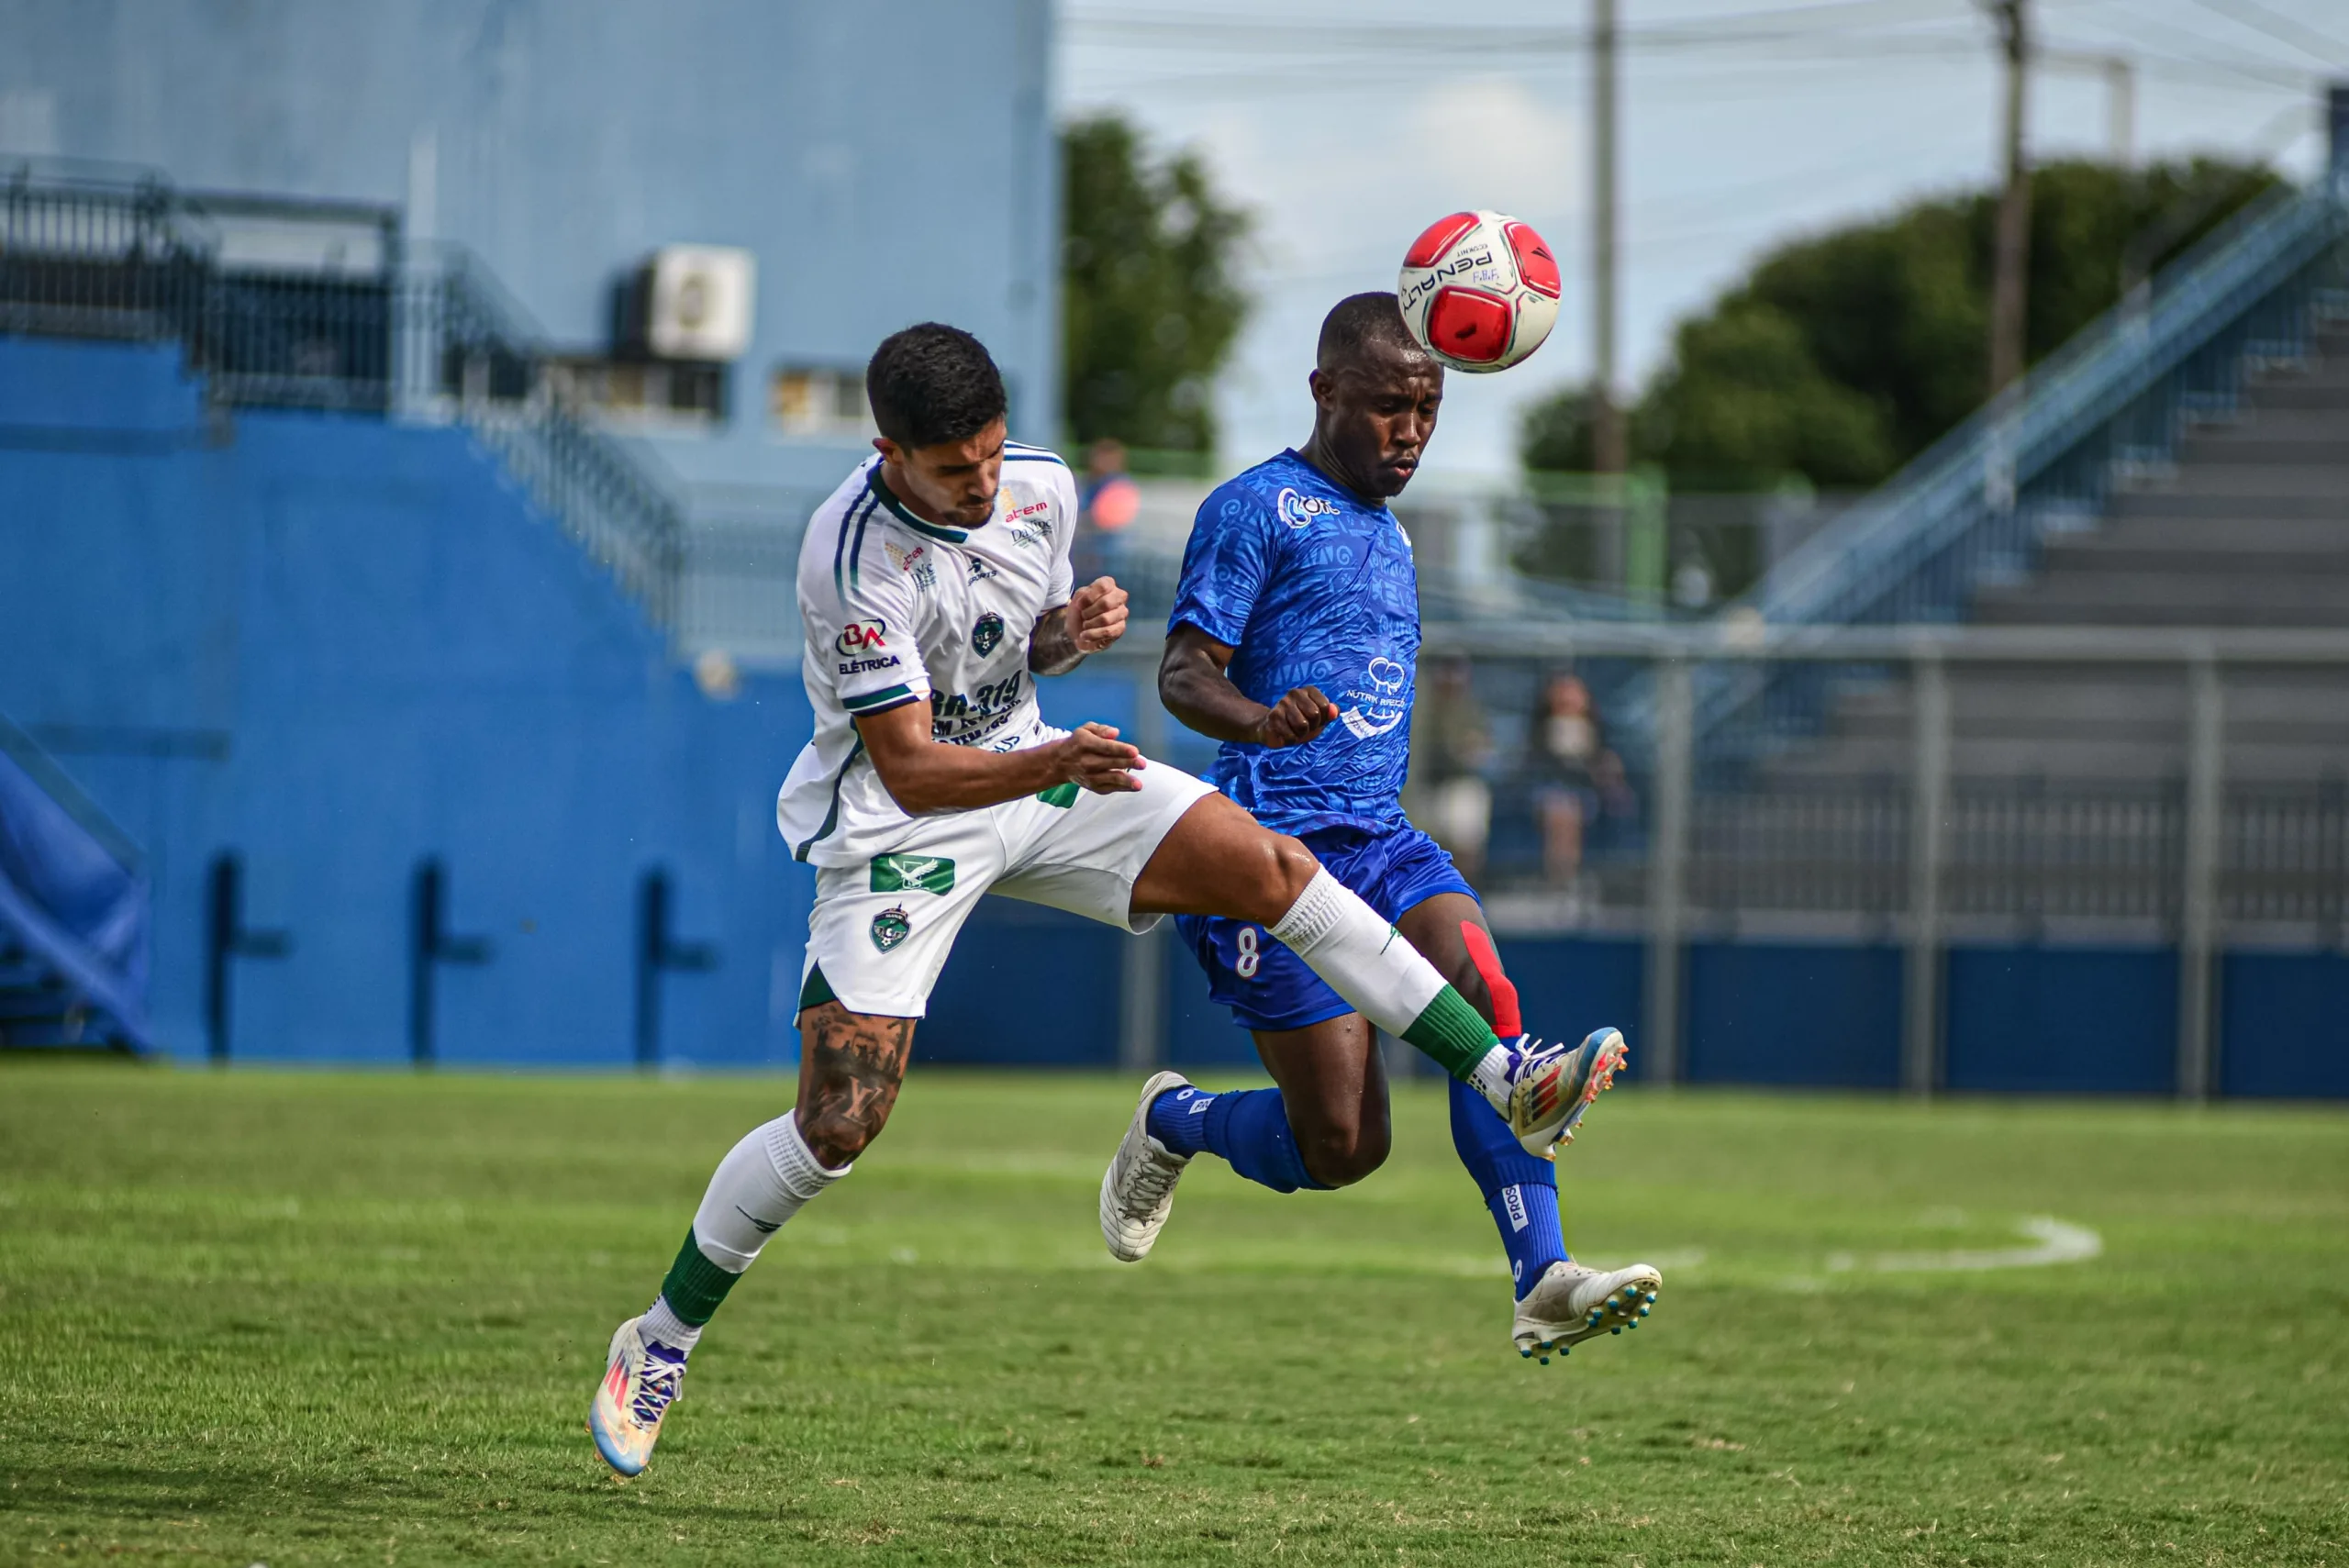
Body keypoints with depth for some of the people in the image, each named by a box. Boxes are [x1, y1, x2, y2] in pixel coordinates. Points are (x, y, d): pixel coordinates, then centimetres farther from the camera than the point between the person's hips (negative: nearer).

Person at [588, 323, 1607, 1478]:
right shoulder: (850, 559, -28)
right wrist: (1053, 766, -44)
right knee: (836, 1126, -13)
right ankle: (662, 1338, 7)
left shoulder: (1041, 489, -7)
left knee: (1269, 865, -12)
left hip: (1031, 770, 6)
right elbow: (911, 771, -28)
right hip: (894, 822, -5)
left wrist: (1077, 628, -11)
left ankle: (1503, 1082, -10)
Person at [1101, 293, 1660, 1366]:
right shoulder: (1257, 509, -3)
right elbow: (1183, 674, -13)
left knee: (1481, 989, -24)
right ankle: (1172, 1124, 23)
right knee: (1342, 1147, -9)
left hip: (1383, 839, 7)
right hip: (1273, 848, -7)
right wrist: (1259, 721, -33)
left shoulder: (1390, 536, 21)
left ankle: (1541, 1282, -33)